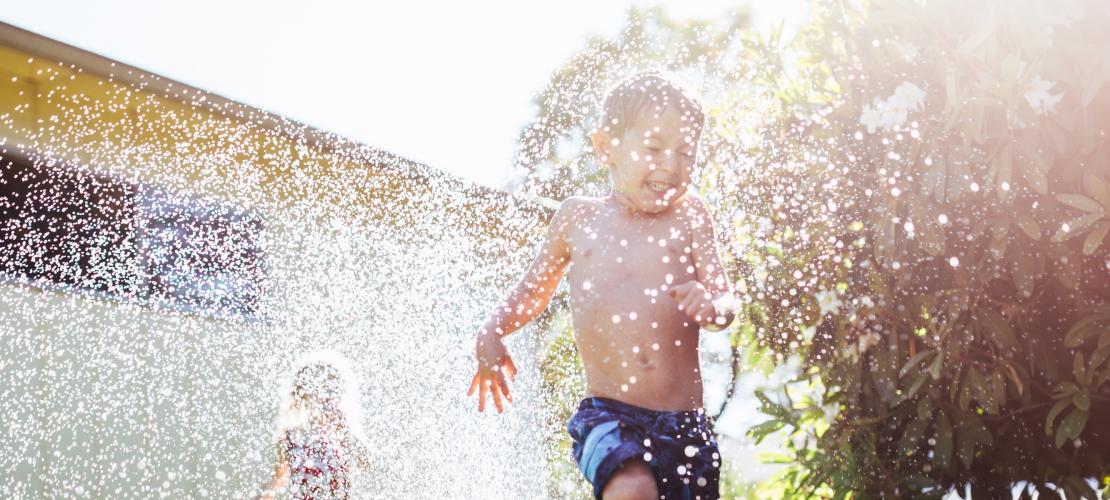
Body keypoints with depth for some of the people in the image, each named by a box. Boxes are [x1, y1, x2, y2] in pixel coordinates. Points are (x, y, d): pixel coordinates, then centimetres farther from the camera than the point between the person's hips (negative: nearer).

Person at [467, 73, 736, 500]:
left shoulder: (688, 216, 5)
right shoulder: (577, 217, 8)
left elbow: (726, 301, 3)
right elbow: (536, 288, 23)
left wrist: (712, 306, -21)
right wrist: (492, 332, 7)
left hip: (683, 423, 2)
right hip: (606, 415, -1)